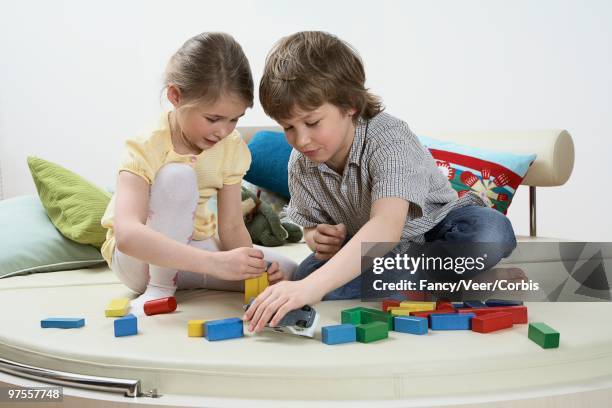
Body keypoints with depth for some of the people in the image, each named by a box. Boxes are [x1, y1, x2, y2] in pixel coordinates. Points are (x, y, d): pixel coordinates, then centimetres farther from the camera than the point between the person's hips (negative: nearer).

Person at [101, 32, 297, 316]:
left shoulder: (232, 148, -10)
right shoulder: (147, 148, -28)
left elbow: (232, 227, -8)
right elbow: (127, 235, -44)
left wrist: (252, 267, -31)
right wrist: (216, 262, -53)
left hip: (194, 249, 6)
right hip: (138, 257, -5)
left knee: (286, 274, -15)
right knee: (178, 176, -34)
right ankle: (160, 287, -19)